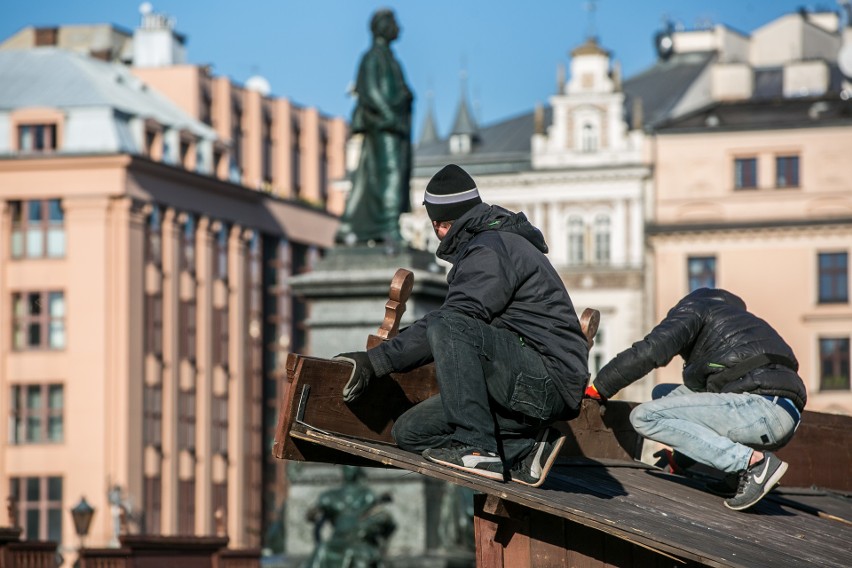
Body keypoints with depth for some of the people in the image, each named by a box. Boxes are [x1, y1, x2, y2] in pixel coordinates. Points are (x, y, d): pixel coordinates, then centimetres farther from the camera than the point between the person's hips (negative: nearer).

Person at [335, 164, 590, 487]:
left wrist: (377, 360, -18)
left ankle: (477, 448, -26)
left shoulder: (493, 250, -11)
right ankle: (524, 448, 0)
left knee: (447, 328, -30)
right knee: (409, 433, 4)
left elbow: (457, 318, -20)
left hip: (549, 381, -10)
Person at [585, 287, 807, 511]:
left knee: (645, 417, -8)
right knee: (663, 393, 22)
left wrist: (598, 388, 4)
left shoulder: (694, 308, 12)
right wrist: (680, 458, 44)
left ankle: (753, 461, -16)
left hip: (759, 407, -9)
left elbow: (650, 351, -5)